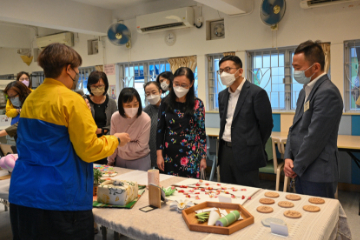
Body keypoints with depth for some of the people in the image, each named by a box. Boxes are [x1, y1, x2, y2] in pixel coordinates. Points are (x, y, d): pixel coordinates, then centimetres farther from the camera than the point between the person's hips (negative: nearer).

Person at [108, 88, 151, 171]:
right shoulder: (115, 117, -14)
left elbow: (140, 146, -17)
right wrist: (110, 161, 5)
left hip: (140, 161, -3)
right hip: (120, 160, 3)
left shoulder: (145, 120, -23)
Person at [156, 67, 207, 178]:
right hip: (169, 155, 2)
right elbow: (160, 129, 4)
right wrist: (159, 154, 1)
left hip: (190, 157, -1)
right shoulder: (166, 102, 1)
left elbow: (202, 132, 0)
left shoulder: (197, 104, -4)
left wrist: (203, 157, -1)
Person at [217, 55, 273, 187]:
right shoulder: (222, 95, 11)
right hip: (225, 151, 6)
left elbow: (266, 124, -6)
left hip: (245, 153, -6)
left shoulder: (257, 93, -10)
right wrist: (224, 144, 14)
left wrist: (256, 147, 2)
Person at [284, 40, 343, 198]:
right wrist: (288, 157, 1)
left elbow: (315, 138, -20)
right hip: (302, 172, 8)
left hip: (318, 176, -8)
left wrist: (296, 167, -11)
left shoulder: (327, 93, -17)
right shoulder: (305, 91, 13)